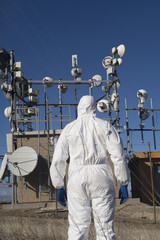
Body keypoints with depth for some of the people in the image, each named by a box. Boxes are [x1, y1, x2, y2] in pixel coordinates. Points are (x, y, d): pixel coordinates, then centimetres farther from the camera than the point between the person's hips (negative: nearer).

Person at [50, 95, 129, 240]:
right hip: (102, 177, 0)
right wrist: (124, 184, 1)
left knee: (77, 228, 5)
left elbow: (57, 161, 7)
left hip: (77, 179, 1)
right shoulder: (106, 126, 7)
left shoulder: (69, 129, 11)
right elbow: (119, 157, -3)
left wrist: (59, 187, 14)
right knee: (105, 228, 4)